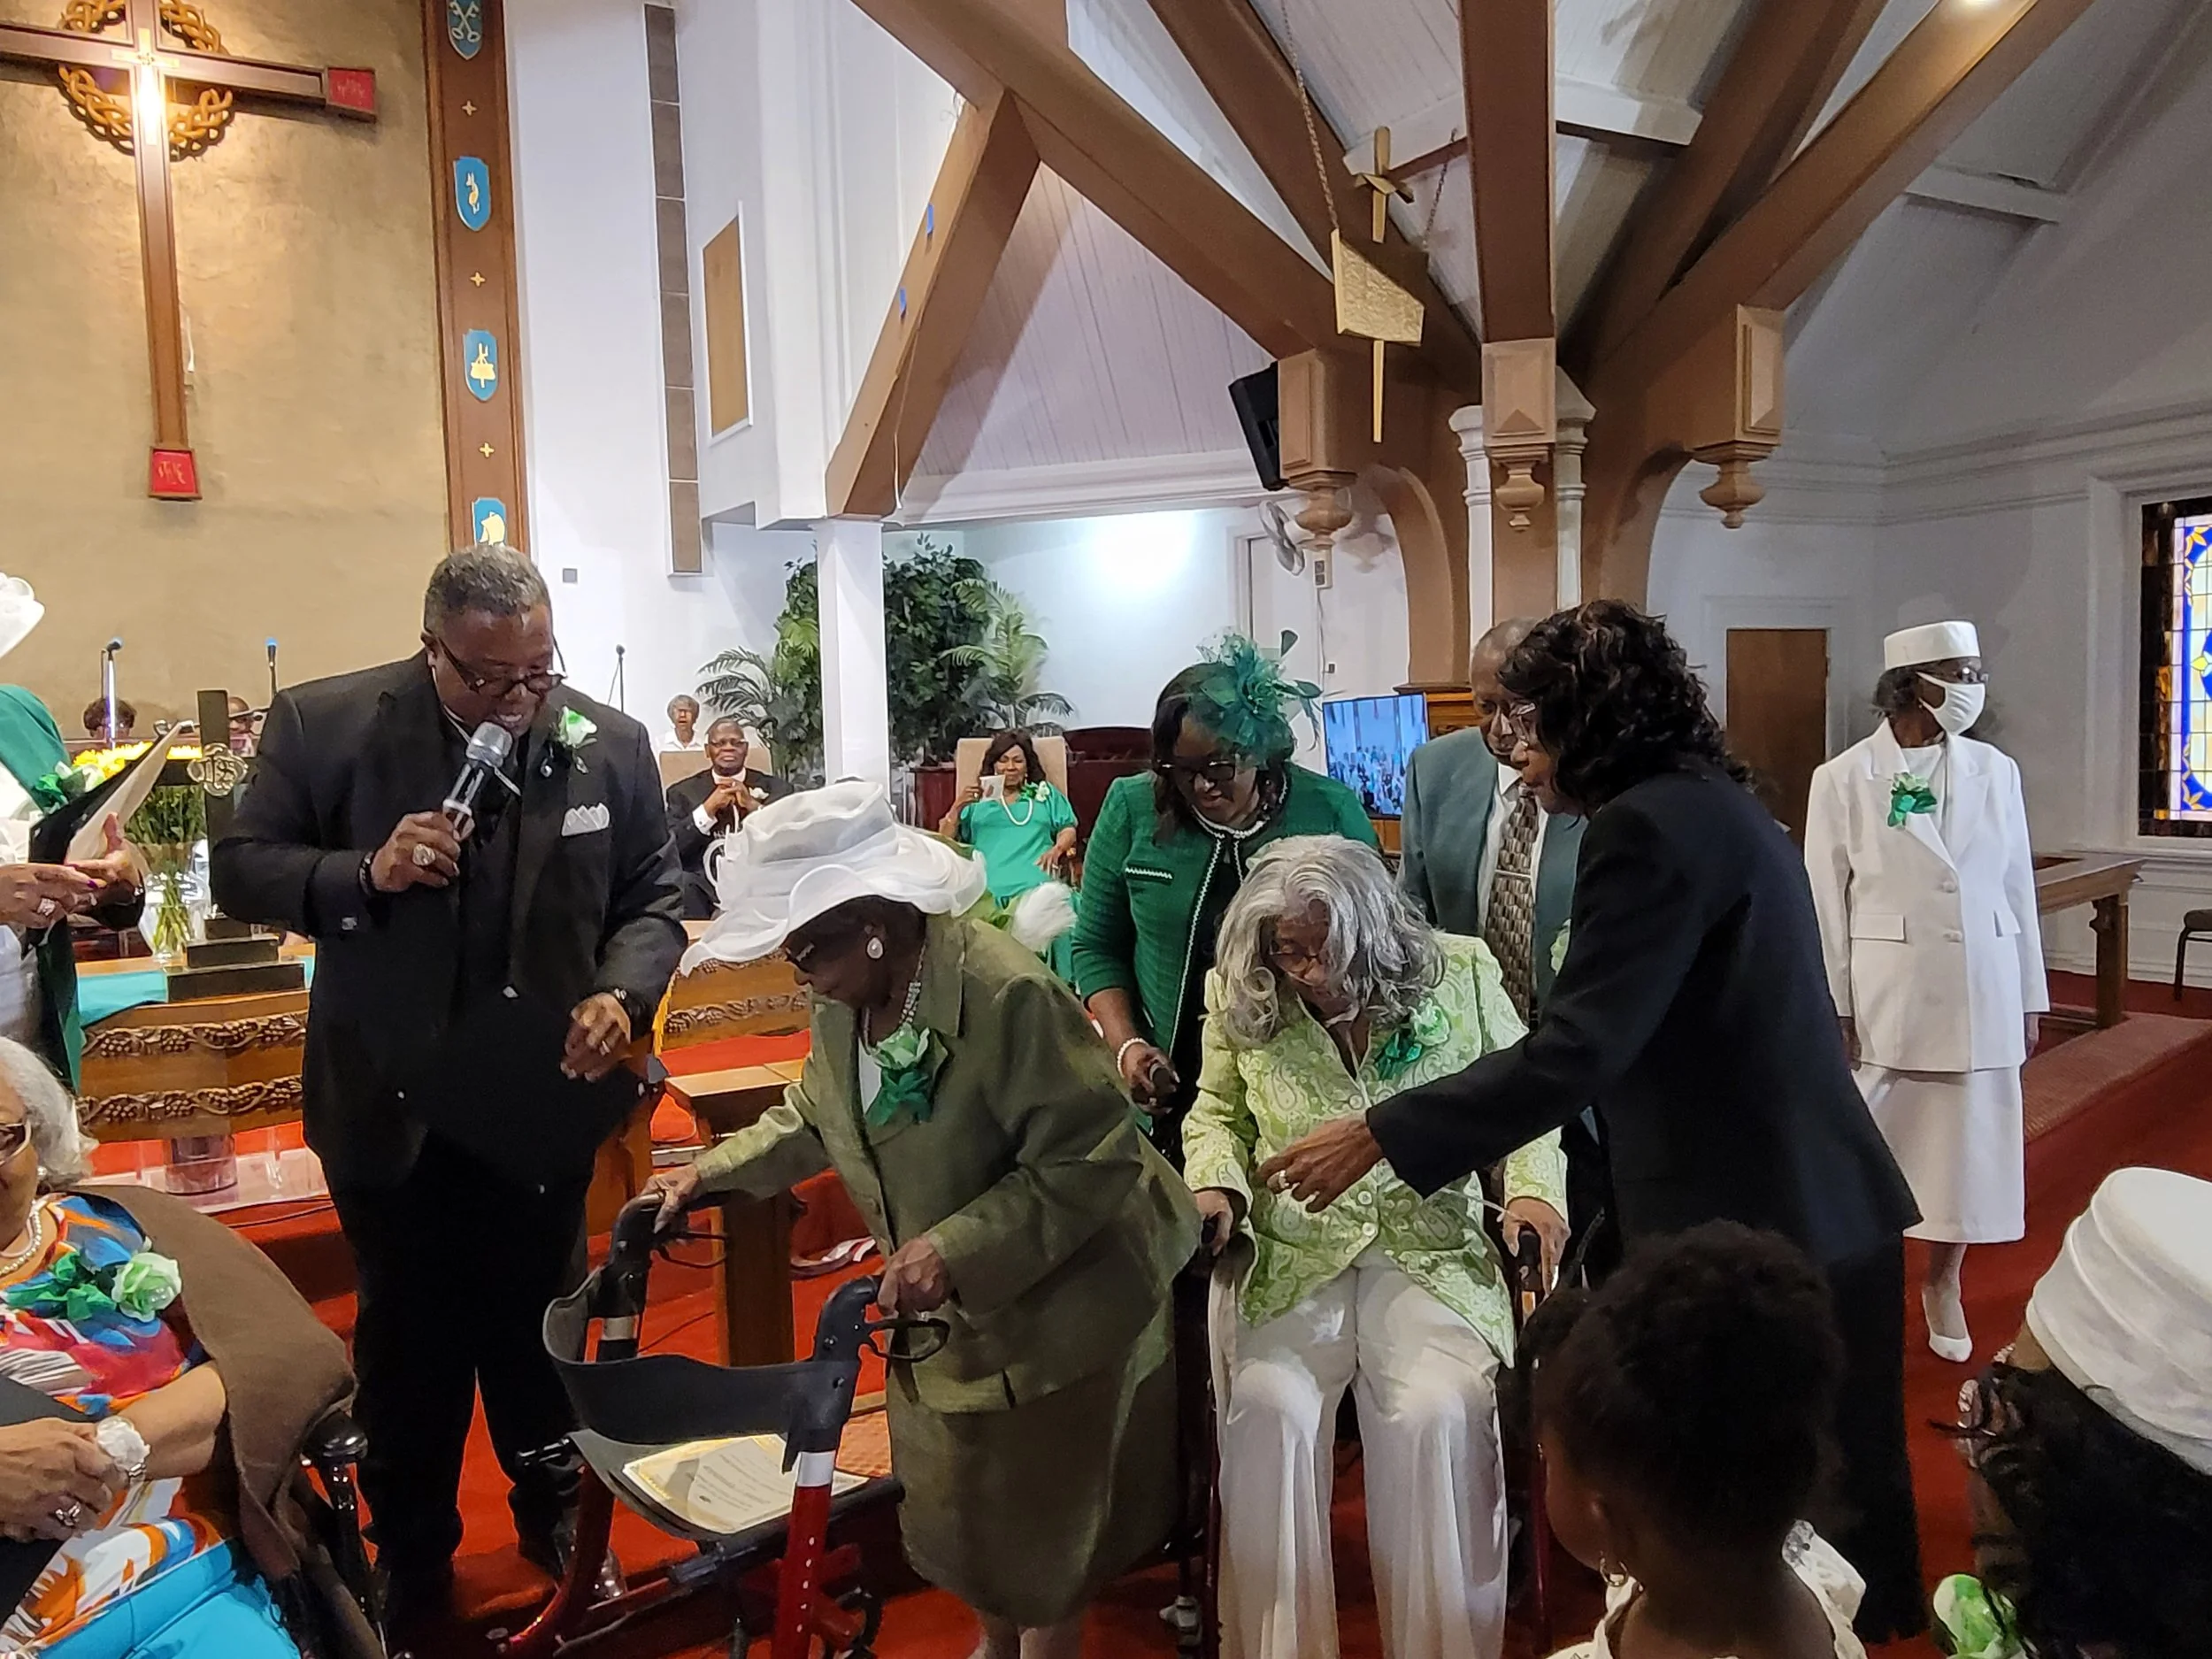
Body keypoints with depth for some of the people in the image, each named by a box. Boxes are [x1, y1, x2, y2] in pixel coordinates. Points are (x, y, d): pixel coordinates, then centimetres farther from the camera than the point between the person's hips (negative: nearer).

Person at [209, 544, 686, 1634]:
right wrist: (362, 874, -24)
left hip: (542, 1099, 1)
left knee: (537, 1322, 19)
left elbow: (654, 897, 0)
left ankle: (551, 1506, 45)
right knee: (409, 1339, 18)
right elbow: (239, 871, -5)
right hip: (391, 1105, 0)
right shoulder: (321, 724, -11)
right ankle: (412, 1559, 41)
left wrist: (622, 992, -18)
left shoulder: (610, 745, -7)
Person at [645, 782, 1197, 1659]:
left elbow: (1089, 1161, -30)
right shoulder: (844, 996, -6)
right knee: (963, 1499, 25)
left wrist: (955, 1249, -35)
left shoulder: (1008, 993, -32)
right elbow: (813, 1118, 13)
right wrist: (710, 1171, 4)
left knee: (1043, 1527, 13)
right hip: (947, 1310, 8)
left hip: (1051, 1313, -7)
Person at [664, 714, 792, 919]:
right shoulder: (683, 792, 16)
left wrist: (753, 805, -8)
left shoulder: (774, 787, 17)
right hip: (705, 882, 0)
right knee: (682, 883, -33)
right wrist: (708, 808, -8)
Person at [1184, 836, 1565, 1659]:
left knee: (1437, 1416, -25)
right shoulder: (1240, 999, 1)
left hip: (1432, 1252, 0)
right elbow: (1217, 1114, 14)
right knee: (1269, 1412, -24)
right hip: (1290, 1256, 1)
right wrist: (1216, 1185, -5)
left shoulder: (1461, 974, -1)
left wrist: (1535, 1189, -8)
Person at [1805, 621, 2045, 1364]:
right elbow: (1826, 902, -6)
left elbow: (2018, 888, 7)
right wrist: (1834, 1010, -7)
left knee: (1969, 1136, 12)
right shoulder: (1844, 779, -7)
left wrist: (2029, 998, 8)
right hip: (1887, 991, -3)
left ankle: (1943, 1283, 31)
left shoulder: (1995, 771, 3)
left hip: (1982, 988, 3)